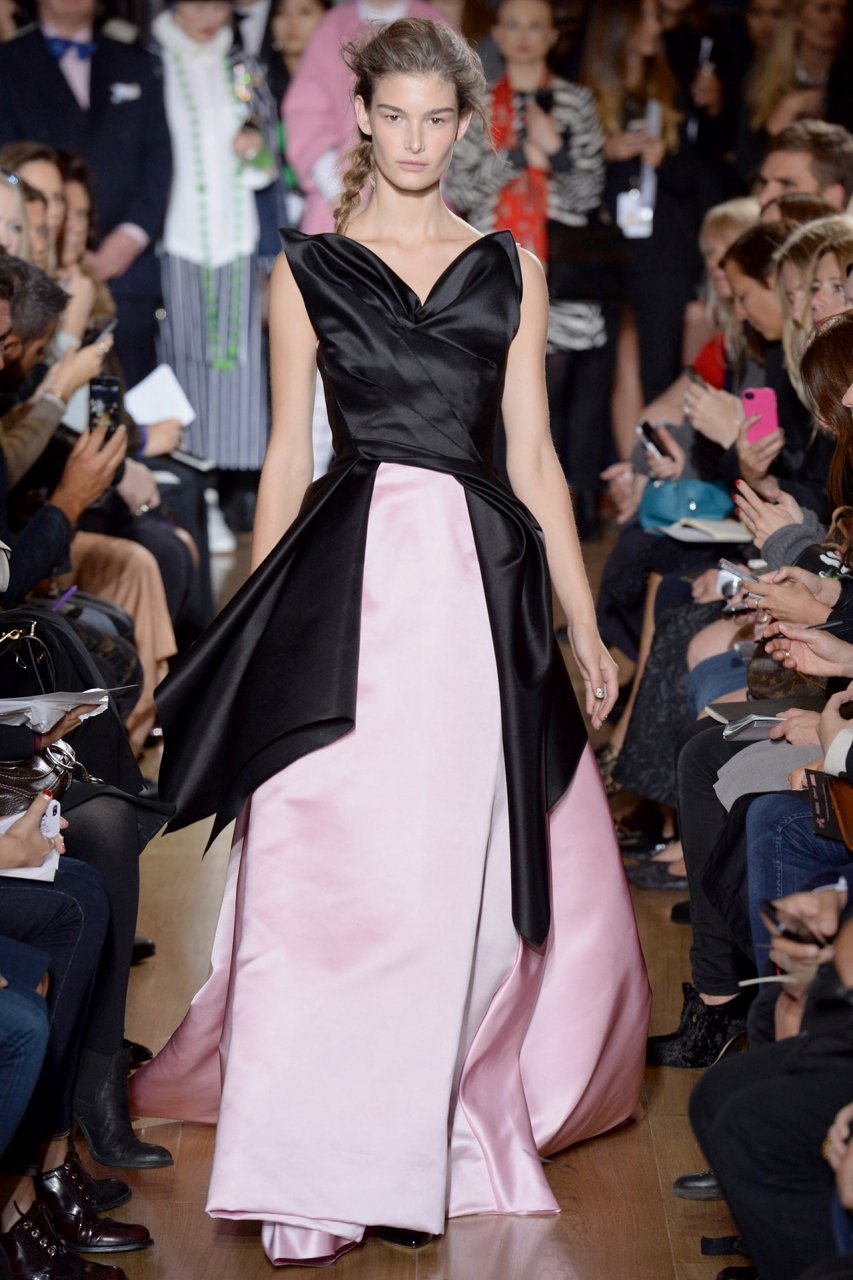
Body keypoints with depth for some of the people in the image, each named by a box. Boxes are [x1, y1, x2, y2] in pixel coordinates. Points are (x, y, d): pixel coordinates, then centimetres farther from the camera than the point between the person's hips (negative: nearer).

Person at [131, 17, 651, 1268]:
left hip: (482, 579, 2)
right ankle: (317, 1171, -2)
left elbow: (534, 456, 11)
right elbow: (288, 454, 8)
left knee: (477, 863, 3)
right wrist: (257, 627, 4)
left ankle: (444, 1124, 23)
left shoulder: (511, 270, 12)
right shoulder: (306, 269, 9)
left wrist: (585, 624, 7)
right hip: (349, 579, -2)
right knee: (334, 861, -8)